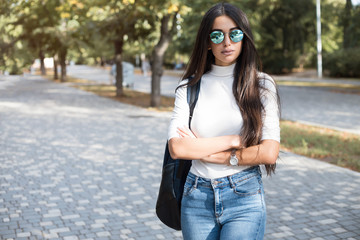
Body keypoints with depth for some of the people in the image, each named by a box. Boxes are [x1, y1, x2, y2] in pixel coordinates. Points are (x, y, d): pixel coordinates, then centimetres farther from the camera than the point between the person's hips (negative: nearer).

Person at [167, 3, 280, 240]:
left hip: (244, 197, -2)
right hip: (197, 198, 2)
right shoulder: (189, 87, 3)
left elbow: (269, 153, -10)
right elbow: (176, 148, -9)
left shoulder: (261, 84, -1)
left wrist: (205, 152, -9)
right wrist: (234, 140, -11)